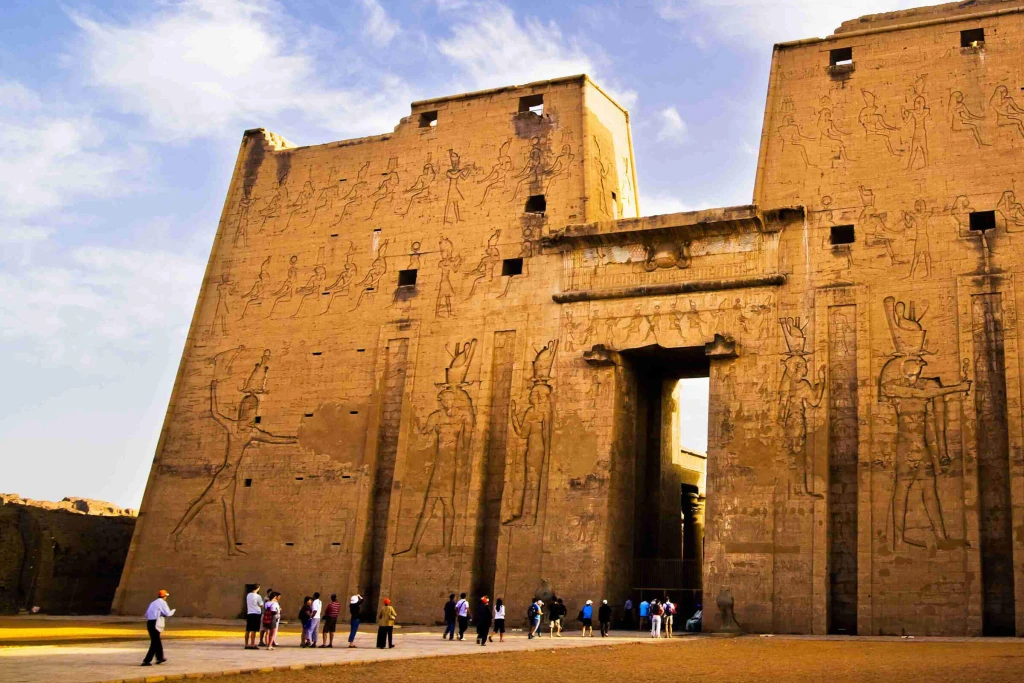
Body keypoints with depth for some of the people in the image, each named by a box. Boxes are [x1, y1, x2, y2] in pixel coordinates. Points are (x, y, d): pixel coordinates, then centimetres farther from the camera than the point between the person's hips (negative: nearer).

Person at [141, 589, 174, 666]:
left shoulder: (153, 603, 19)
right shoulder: (162, 602, -4)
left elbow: (147, 614, 18)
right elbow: (167, 613, -12)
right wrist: (173, 611, 9)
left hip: (149, 622, 8)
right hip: (155, 624, -8)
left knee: (157, 641, 20)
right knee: (155, 643, -3)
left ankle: (160, 657, 31)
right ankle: (146, 661, -7)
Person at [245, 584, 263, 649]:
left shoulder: (248, 595, 9)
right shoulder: (257, 596, -12)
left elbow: (247, 605, 16)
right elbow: (261, 605, -5)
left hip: (249, 614, 7)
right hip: (256, 614, -7)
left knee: (248, 630, 10)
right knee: (254, 630, -4)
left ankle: (246, 644, 15)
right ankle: (252, 645, -4)